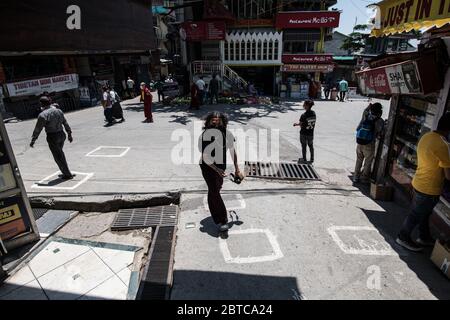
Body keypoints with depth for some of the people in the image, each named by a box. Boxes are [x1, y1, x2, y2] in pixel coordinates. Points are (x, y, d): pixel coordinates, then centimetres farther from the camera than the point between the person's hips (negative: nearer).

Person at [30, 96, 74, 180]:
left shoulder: (43, 115, -13)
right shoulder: (58, 110, 7)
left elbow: (38, 129, -11)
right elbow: (65, 123, 12)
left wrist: (33, 140, -2)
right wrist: (69, 134, 20)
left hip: (52, 137, -7)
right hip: (61, 134, 7)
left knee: (58, 157, 4)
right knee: (60, 155, 20)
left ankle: (67, 174, 9)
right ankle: (66, 172, 26)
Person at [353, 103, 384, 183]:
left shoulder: (365, 116, -5)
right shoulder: (380, 121, -11)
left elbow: (357, 129, 6)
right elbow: (379, 136, -10)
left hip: (359, 143, 3)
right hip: (369, 145, -3)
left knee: (358, 161, 17)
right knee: (368, 163, 14)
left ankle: (356, 177, 25)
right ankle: (364, 179, 24)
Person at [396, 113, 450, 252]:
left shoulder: (426, 136, -1)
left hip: (418, 183, 9)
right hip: (429, 189, -8)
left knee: (424, 213, 25)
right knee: (416, 215, 11)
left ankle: (424, 237, 45)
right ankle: (403, 237, 30)